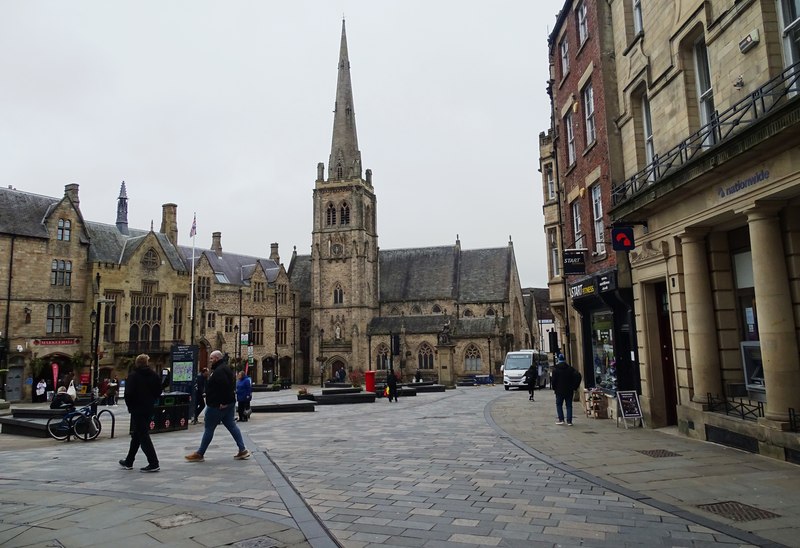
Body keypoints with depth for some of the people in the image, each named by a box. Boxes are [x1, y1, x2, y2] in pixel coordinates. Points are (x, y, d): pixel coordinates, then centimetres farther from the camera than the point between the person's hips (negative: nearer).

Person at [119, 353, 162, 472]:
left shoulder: (133, 375, -12)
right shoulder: (154, 375, 4)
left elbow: (128, 393, -16)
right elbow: (158, 392, 6)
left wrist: (130, 406, -1)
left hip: (137, 409, -6)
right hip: (149, 408, 6)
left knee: (143, 436, -4)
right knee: (136, 435, 19)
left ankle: (154, 463, -9)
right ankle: (129, 462, 30)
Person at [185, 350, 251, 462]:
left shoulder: (220, 370, -19)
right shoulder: (225, 367, 15)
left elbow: (224, 386, -31)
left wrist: (223, 402, -27)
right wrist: (224, 402, 16)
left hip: (218, 405, -10)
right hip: (228, 403, 10)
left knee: (209, 428, 1)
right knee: (231, 426, 10)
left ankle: (200, 454, 12)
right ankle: (243, 450, 9)